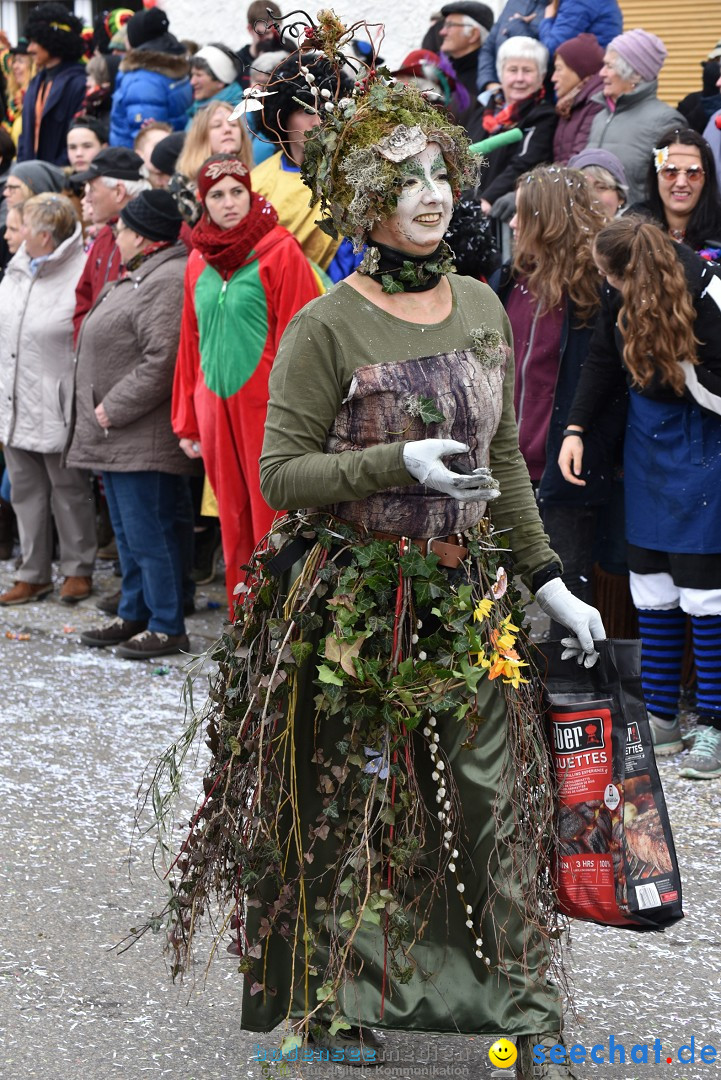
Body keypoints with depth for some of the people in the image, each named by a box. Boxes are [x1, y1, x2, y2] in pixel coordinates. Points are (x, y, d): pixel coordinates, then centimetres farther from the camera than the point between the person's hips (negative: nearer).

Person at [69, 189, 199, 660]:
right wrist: (101, 413, 16)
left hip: (144, 440, -11)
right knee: (128, 531, 17)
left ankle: (168, 627, 0)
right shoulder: (136, 278, 18)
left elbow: (162, 361, -25)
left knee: (148, 532, -7)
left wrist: (113, 409, -19)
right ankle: (134, 615, 27)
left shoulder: (167, 282, -17)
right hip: (116, 437, 11)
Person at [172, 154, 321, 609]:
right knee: (235, 525, 11)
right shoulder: (199, 259, 12)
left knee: (271, 522, -3)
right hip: (215, 406, 6)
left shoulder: (280, 251, -5)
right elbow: (191, 343, 15)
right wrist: (187, 421, 13)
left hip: (264, 405, -5)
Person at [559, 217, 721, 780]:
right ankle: (661, 716, 17)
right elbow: (604, 359, 11)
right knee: (650, 580, 8)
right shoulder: (621, 295, -5)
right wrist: (576, 427, 6)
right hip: (647, 436, 6)